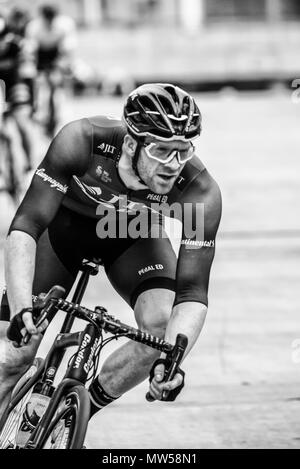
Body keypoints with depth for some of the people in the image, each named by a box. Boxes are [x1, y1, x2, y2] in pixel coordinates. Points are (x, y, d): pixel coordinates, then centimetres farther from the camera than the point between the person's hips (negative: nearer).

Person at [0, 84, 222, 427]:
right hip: (64, 222, -1)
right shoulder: (82, 140, -39)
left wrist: (168, 362, -51)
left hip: (134, 234, 1)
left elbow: (192, 292, -34)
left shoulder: (200, 191, -34)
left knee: (163, 325, -26)